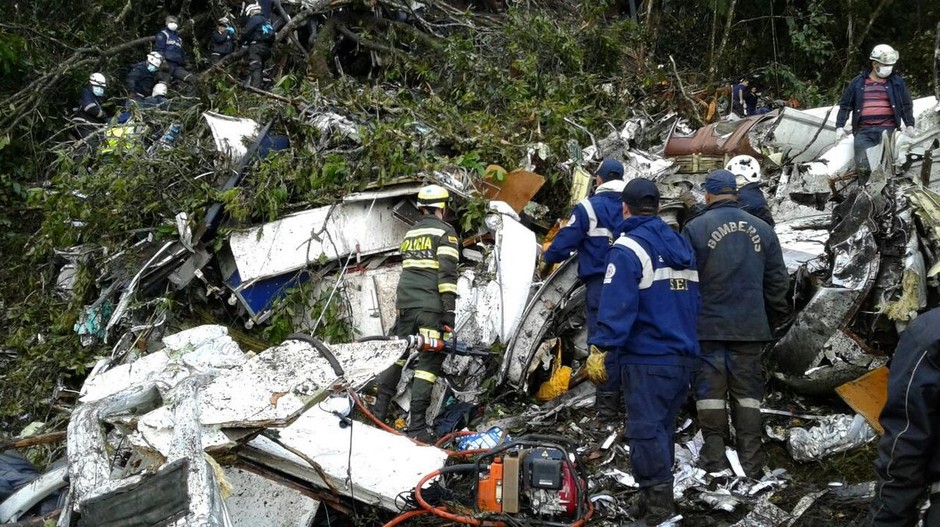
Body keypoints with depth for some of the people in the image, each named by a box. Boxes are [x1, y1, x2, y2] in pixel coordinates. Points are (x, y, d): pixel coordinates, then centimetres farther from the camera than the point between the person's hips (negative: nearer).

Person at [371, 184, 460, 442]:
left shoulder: (410, 233, 20)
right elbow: (447, 273, -12)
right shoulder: (445, 231, -3)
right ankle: (416, 425, -9)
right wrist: (449, 312, -14)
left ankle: (378, 410, 14)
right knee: (429, 361, -5)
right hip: (431, 305, -6)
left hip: (405, 304, 7)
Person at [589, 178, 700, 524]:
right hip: (684, 355, 8)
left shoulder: (628, 249, -12)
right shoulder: (682, 246, 13)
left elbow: (616, 307, -20)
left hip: (647, 359, -8)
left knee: (646, 431, -3)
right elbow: (695, 301, 18)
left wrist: (602, 349, -19)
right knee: (663, 428, 17)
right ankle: (660, 496, 24)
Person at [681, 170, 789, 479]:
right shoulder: (762, 230, 8)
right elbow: (777, 281, 12)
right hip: (750, 326, 3)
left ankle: (714, 459, 3)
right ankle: (751, 462, 8)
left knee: (710, 388, 3)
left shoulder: (695, 229, -5)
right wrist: (774, 319, 22)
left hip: (708, 326, -3)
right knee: (747, 391, 8)